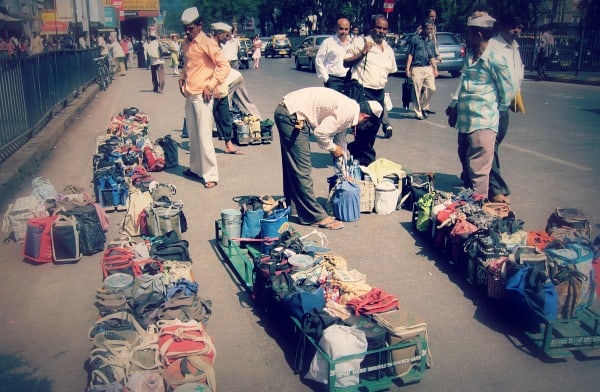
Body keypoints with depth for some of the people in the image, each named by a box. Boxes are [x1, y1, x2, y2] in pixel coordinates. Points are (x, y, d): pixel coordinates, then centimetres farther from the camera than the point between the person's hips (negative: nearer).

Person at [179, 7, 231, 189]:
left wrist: (210, 86, -16)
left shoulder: (207, 43, -10)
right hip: (189, 95, 7)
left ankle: (210, 175, 1)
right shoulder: (187, 43, 12)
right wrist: (182, 77, 12)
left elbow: (224, 66, -15)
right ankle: (195, 168, 28)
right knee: (192, 135, 14)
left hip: (201, 96, -7)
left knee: (204, 137, -6)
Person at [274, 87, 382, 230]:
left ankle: (292, 205, 37)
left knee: (292, 165, 22)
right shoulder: (348, 112, -16)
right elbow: (320, 133, -21)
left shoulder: (348, 108, 13)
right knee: (302, 168, -5)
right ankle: (316, 216, 0)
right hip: (291, 115, -10)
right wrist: (333, 148, -2)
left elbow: (339, 134, 26)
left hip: (287, 111, 10)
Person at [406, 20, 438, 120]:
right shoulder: (415, 39, -1)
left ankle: (423, 107, 17)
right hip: (417, 68, -5)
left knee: (431, 88, -2)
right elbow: (410, 55, -4)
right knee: (417, 92, -2)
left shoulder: (430, 41, 16)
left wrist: (435, 68, 13)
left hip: (428, 68, 5)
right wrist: (407, 69, -10)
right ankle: (418, 113, 7)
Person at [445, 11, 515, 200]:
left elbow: (507, 91, -6)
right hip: (464, 120, 9)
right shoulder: (469, 54, 12)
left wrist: (495, 112, 3)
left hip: (483, 123, -9)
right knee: (465, 163, 18)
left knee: (478, 170, -6)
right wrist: (454, 105, 15)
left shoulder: (495, 57, -12)